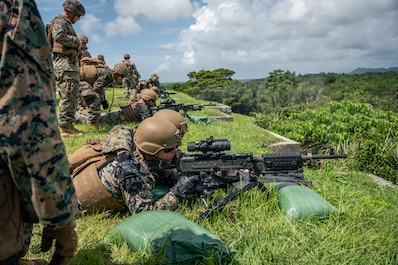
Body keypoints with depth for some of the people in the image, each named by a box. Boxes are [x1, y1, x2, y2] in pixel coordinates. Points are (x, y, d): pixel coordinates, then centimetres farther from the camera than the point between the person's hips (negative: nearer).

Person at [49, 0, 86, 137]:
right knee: (67, 96, -11)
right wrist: (76, 41, -16)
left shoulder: (67, 23, 24)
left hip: (72, 63, 10)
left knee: (73, 96, 12)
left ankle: (69, 124, 18)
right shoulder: (59, 22, -7)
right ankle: (64, 128, -7)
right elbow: (58, 36, -28)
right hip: (64, 64, -10)